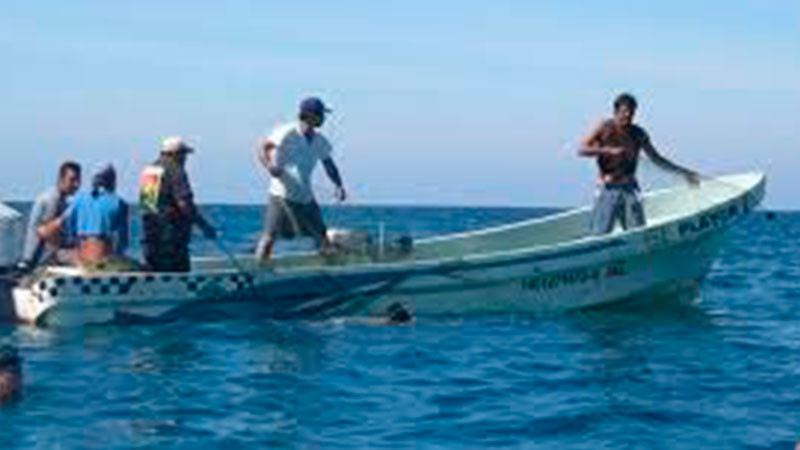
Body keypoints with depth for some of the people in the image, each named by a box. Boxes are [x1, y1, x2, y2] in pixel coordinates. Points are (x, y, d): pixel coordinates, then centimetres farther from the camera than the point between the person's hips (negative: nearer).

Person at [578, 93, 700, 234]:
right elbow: (582, 150, -10)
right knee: (601, 233, -9)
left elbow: (656, 159, 17)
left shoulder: (638, 134, 8)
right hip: (608, 189, -3)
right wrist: (609, 150, -22)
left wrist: (683, 172, 15)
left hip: (629, 189, 3)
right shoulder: (605, 128, -2)